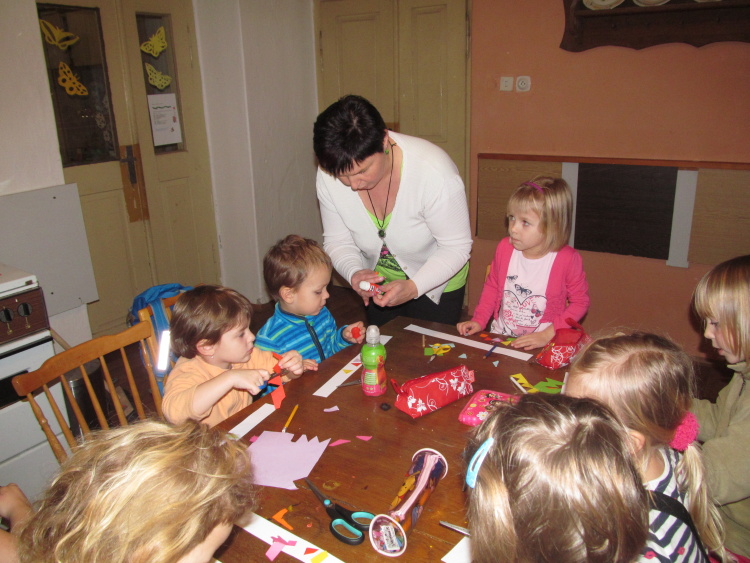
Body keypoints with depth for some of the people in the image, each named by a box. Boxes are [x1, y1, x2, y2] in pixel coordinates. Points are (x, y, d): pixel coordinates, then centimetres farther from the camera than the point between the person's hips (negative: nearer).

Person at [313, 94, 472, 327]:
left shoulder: (434, 172, -33)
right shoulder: (328, 176, -22)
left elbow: (456, 247, -25)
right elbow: (338, 241, -10)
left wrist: (413, 287, -38)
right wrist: (354, 273, -31)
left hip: (436, 282, -3)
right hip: (380, 283, 4)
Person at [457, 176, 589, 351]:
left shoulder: (568, 259, -13)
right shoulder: (505, 248, -2)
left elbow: (580, 302, -4)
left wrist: (547, 335, -12)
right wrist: (479, 321, 2)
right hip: (500, 337, 3)